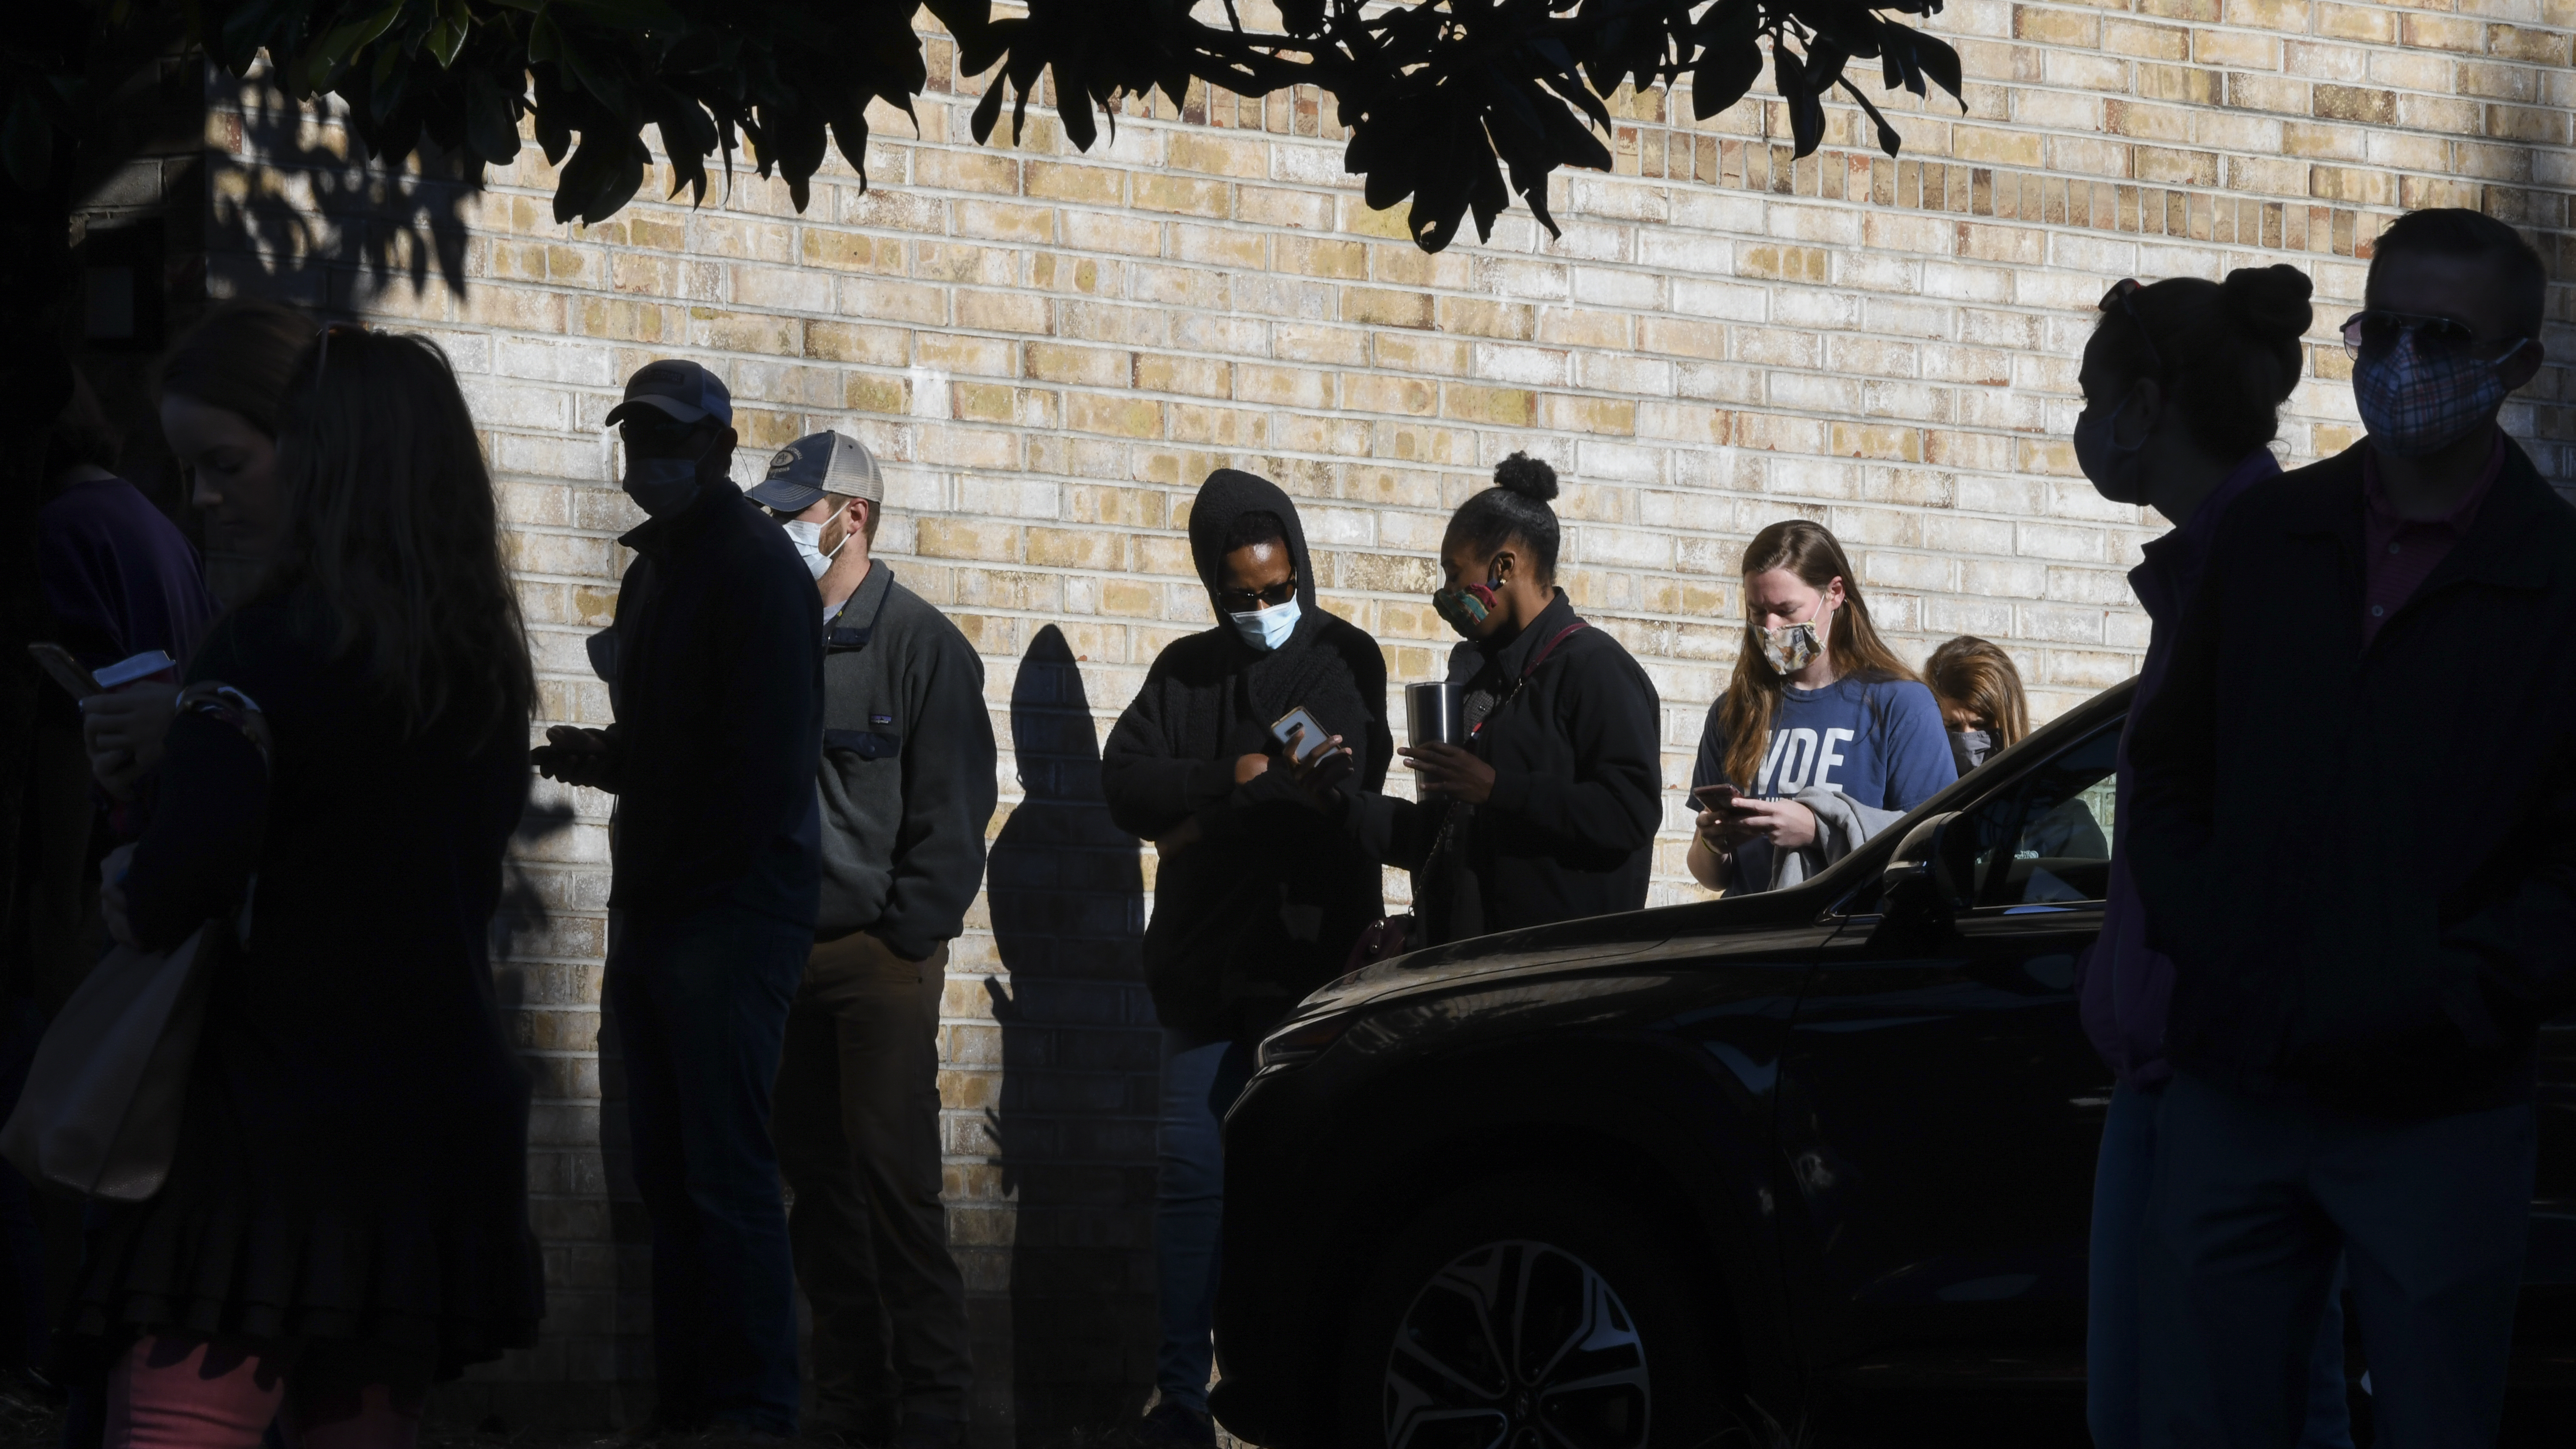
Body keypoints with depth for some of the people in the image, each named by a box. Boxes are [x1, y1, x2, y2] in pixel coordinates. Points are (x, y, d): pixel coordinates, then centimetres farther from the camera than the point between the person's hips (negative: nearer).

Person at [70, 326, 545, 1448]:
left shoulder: (272, 646, -13)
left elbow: (176, 885, -24)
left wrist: (132, 894, -1)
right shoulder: (487, 660, 8)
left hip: (266, 1138, -7)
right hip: (437, 1120, 7)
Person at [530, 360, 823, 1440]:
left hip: (734, 911, -9)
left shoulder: (758, 565, -8)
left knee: (727, 1172, -11)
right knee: (669, 1175, 8)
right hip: (656, 918, 9)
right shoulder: (654, 567, 20)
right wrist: (597, 754, 5)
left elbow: (765, 761, -15)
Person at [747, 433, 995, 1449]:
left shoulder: (921, 644, -5)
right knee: (817, 1178, 8)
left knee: (894, 1176, -8)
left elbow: (952, 807, -8)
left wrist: (907, 935, -12)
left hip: (882, 954, -6)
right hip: (787, 952, 6)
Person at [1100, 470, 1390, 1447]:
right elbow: (1122, 782, 2)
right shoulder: (1186, 669, 14)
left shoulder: (1346, 660, 3)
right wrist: (1235, 777, -11)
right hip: (1205, 964, 3)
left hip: (1312, 959, -3)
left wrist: (1199, 824, -5)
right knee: (1192, 1168, -1)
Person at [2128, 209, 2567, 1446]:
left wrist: (2445, 1000, -16)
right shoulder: (2269, 536, 8)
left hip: (2436, 1120, -3)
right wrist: (2193, 935, 0)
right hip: (2229, 1091, 3)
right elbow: (2170, 765, 15)